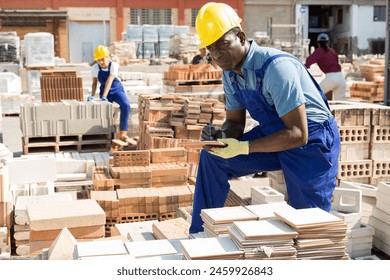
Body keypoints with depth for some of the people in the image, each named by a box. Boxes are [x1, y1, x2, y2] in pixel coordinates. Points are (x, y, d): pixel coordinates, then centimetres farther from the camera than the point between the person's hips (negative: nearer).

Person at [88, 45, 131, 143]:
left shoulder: (114, 65, -19)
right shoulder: (95, 68, -8)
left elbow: (109, 81, -30)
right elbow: (94, 83, 3)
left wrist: (104, 97, -39)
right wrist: (92, 95, -13)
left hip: (117, 90, -3)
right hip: (104, 92, 3)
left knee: (125, 105, -29)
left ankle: (123, 133, -26)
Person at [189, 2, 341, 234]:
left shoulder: (276, 66, -29)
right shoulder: (230, 72, -4)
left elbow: (298, 134, -30)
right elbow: (235, 122, 7)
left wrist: (244, 148, -33)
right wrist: (221, 136, -17)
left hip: (312, 142, -7)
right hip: (273, 136, 7)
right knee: (212, 158, -1)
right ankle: (200, 234, 8)